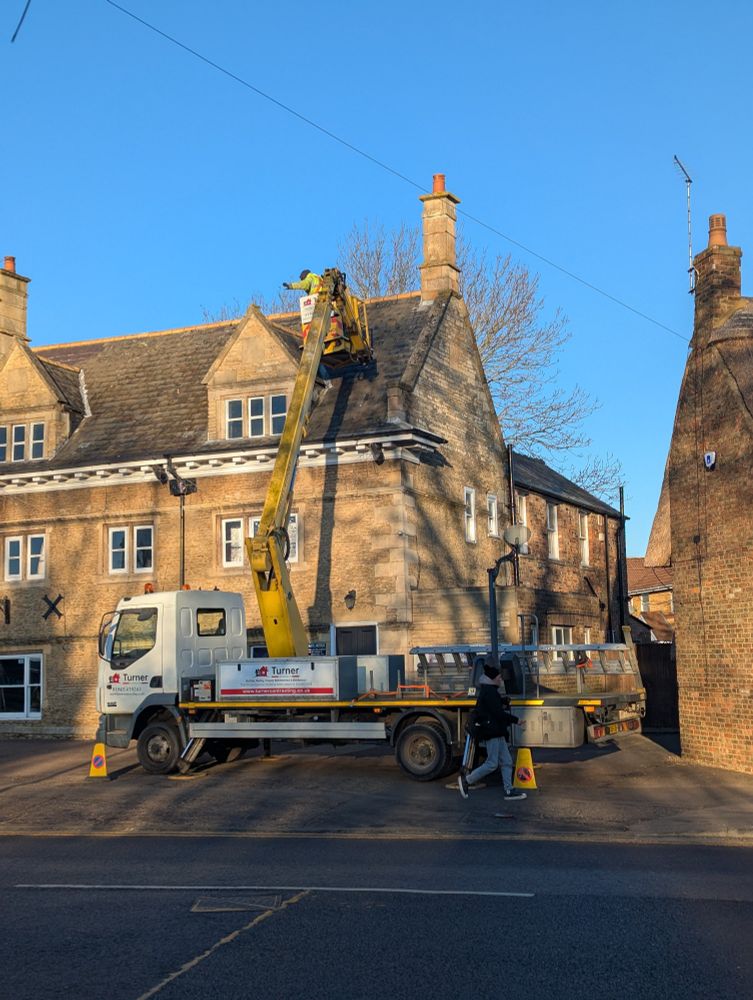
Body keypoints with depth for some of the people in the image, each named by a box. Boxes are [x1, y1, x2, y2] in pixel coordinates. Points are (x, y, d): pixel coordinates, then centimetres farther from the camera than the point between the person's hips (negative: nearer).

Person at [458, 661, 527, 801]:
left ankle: (509, 790, 9)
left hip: (497, 733, 11)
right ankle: (466, 780, 0)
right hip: (492, 732, -11)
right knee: (492, 763, -8)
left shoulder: (489, 691, 18)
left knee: (506, 762, 8)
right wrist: (516, 720, -15)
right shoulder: (489, 692, -14)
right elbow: (498, 712, -20)